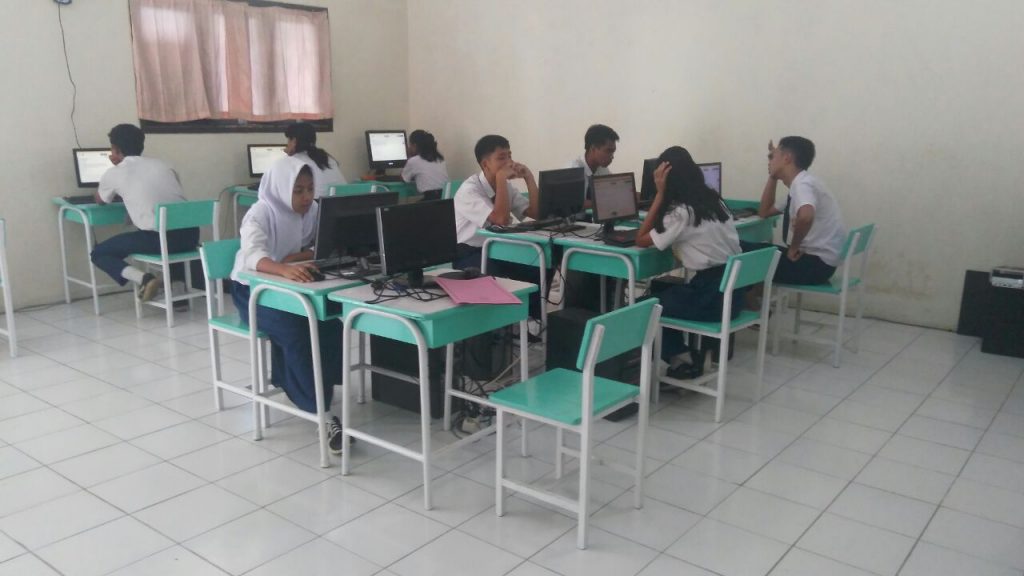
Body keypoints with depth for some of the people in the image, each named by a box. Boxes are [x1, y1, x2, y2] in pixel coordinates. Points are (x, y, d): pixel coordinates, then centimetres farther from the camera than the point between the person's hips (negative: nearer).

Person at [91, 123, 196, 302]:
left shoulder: (113, 174, 10)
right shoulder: (163, 164, 19)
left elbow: (100, 200, 31)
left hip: (157, 239, -4)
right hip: (189, 233, 4)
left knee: (98, 253, 17)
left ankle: (143, 279, -7)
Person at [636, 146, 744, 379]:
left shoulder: (681, 212, -16)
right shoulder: (712, 199, 9)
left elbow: (641, 240, -6)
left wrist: (660, 194, -9)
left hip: (712, 297, -8)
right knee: (661, 292, 27)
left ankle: (680, 359, 22)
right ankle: (695, 353, 25)